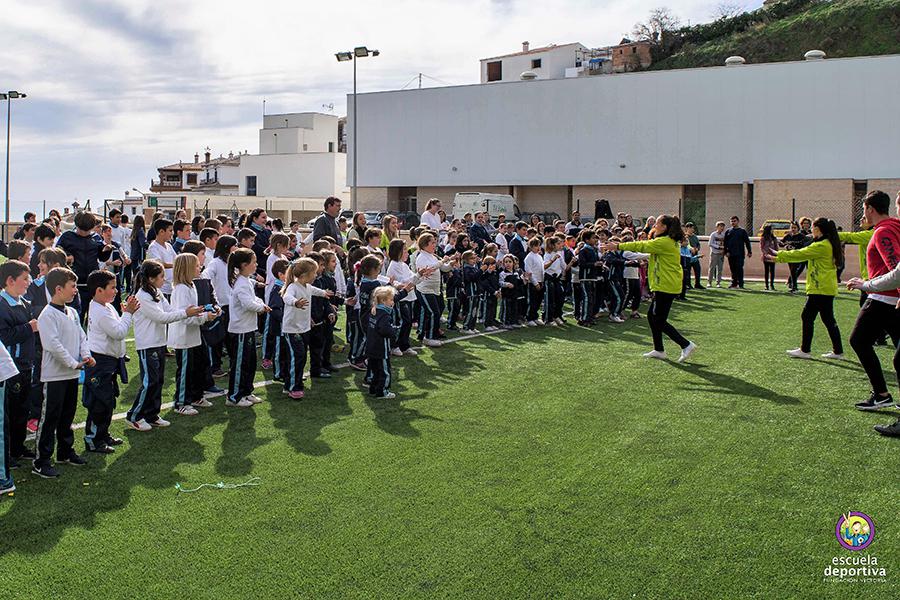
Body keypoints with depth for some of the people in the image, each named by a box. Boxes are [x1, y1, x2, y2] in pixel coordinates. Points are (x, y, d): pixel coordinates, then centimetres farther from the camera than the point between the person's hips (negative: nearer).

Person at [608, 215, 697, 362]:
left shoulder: (664, 242, -17)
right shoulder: (669, 241, 14)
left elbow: (641, 246, -13)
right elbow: (646, 246, 21)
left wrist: (618, 246, -8)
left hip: (666, 287, -10)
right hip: (664, 286, 10)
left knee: (659, 321, -6)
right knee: (652, 317, 15)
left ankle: (686, 345, -4)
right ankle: (659, 350, 22)